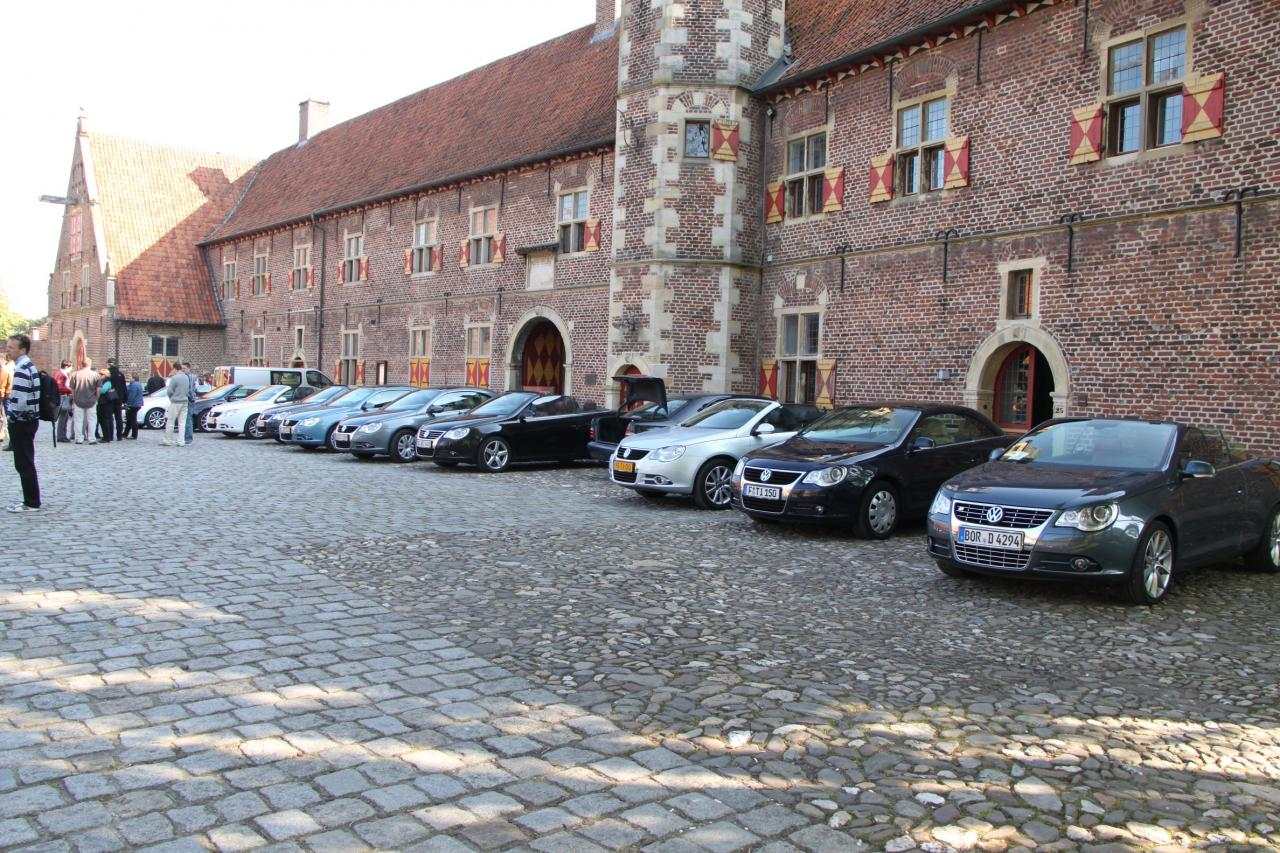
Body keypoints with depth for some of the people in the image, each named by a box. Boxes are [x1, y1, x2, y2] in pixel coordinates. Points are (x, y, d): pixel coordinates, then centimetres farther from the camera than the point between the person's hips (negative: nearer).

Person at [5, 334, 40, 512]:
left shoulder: (21, 369, -19)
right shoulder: (29, 366, 13)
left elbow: (20, 402, -25)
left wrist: (12, 416, -10)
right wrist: (10, 400, 13)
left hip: (21, 422, -10)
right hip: (29, 419, 10)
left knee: (24, 464, -3)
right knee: (26, 463, 15)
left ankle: (31, 503, 3)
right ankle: (31, 501, 20)